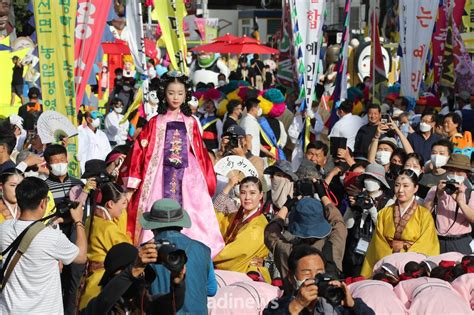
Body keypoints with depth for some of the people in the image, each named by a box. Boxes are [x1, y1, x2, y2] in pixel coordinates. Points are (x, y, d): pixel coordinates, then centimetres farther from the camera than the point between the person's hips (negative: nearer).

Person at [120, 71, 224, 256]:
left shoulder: (191, 123, 11)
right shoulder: (155, 123, 7)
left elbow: (200, 153, 14)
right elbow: (141, 150, 3)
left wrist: (206, 181, 10)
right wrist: (134, 180, -2)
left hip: (187, 177, 1)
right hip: (161, 175, -1)